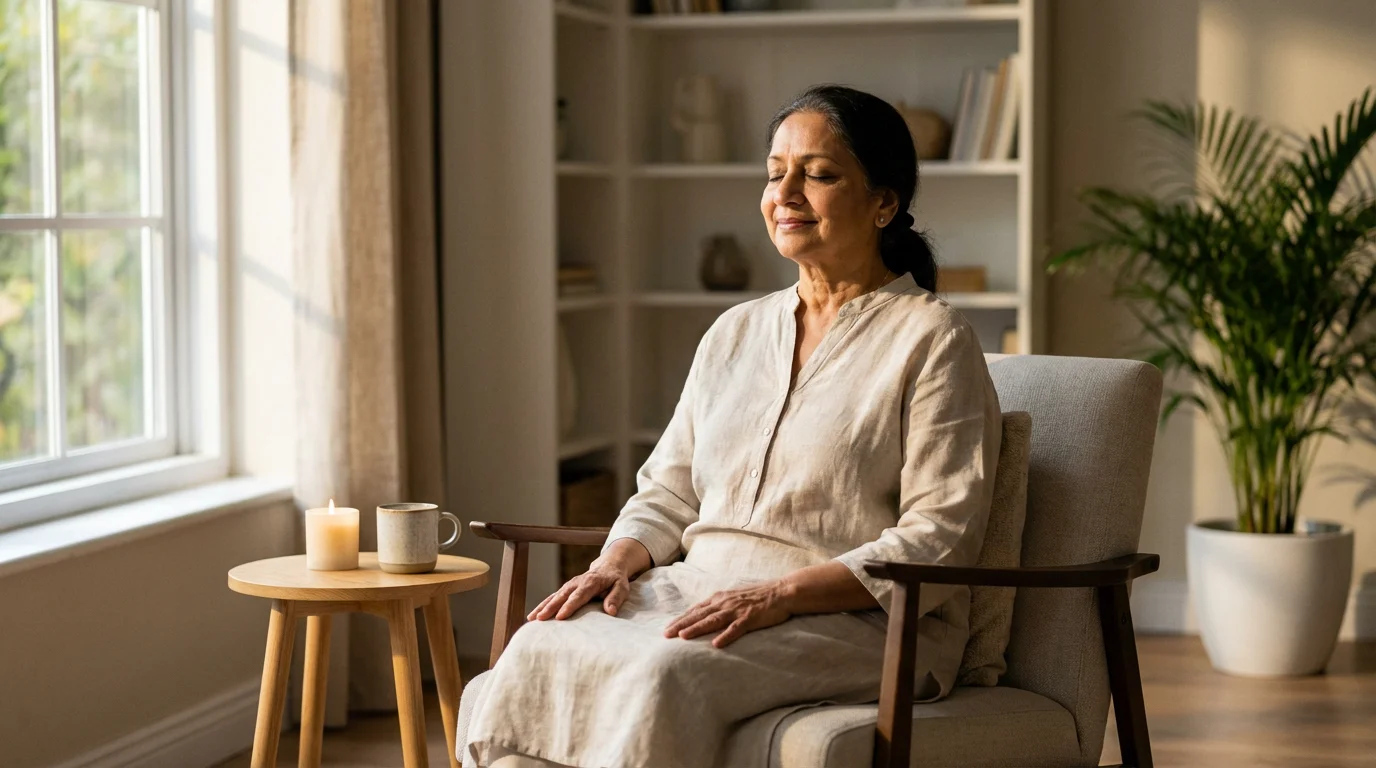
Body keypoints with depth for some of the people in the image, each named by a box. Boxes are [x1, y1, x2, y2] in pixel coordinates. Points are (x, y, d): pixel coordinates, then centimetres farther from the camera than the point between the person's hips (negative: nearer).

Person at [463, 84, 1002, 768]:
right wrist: (617, 561, -1)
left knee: (666, 673, -35)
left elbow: (939, 541, -10)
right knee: (539, 653, -25)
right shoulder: (735, 333, 20)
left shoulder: (932, 340, -2)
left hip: (852, 620, -6)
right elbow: (669, 492, 22)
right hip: (698, 593, 6)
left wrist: (781, 594, -20)